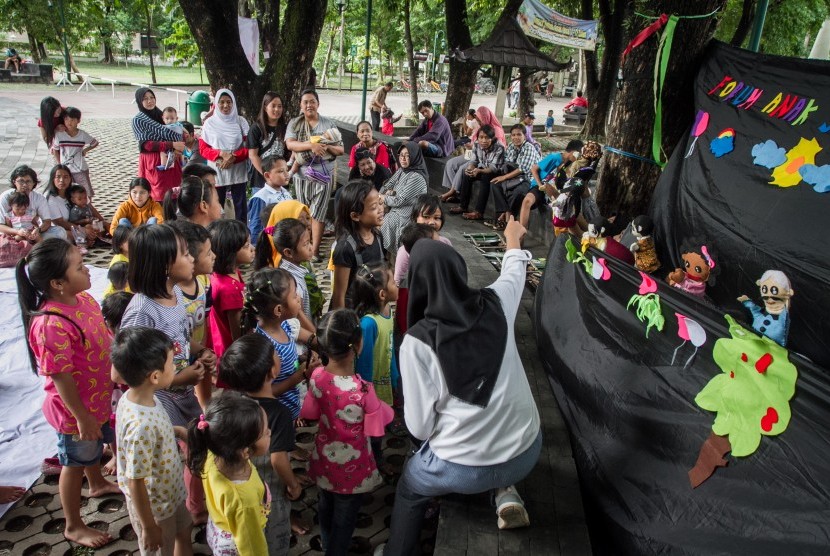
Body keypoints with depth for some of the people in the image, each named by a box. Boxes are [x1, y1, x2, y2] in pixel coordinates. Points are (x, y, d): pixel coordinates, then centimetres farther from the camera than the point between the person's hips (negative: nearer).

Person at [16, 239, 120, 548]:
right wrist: (82, 417, -20)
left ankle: (97, 484, 61)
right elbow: (60, 378, -28)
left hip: (100, 398, 8)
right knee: (75, 463, 13)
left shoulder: (84, 299, -7)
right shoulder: (51, 325, -35)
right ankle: (73, 526, 35)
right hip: (75, 410, -8)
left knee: (94, 447, 32)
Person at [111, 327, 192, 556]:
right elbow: (135, 483, -28)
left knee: (183, 533, 30)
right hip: (154, 507, -8)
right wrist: (149, 527, -18)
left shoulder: (136, 397, -13)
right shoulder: (141, 426, -38)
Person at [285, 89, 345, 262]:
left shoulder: (329, 124, 5)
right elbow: (290, 144, -11)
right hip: (302, 173, 2)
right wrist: (311, 145, -25)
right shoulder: (295, 123, 6)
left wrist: (327, 147, -17)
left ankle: (315, 250, -3)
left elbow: (340, 150, 5)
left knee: (318, 212, -5)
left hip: (324, 173, -1)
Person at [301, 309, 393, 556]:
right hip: (351, 466, -5)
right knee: (344, 517, 19)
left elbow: (312, 412, -3)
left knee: (325, 506, 30)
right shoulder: (362, 389, -34)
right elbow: (377, 426, -20)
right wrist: (381, 406, -4)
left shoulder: (317, 376, -18)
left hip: (325, 459, 5)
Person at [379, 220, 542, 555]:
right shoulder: (497, 303, -8)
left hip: (462, 469, -3)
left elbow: (420, 426, -13)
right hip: (527, 452, 3)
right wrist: (513, 241, 38)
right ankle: (506, 494, 21)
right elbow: (515, 271, 17)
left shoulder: (417, 341, -19)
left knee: (409, 489, 30)